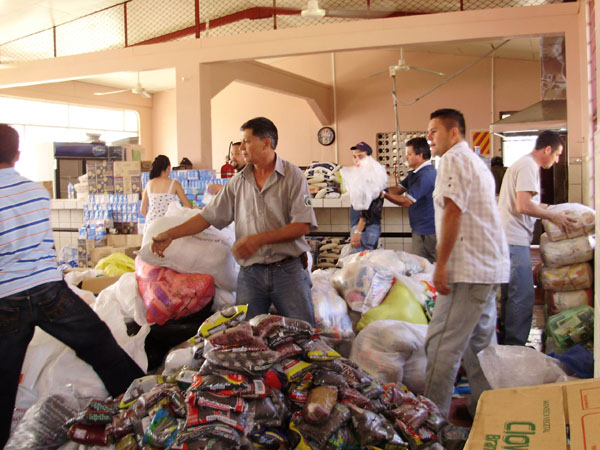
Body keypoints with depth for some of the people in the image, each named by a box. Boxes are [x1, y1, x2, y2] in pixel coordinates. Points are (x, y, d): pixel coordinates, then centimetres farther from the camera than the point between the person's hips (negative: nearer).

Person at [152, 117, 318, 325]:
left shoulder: (293, 176, -3)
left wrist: (259, 239, -16)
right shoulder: (238, 182, 9)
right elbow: (208, 216, 12)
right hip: (250, 273, 3)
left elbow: (302, 226, -10)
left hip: (289, 270, -3)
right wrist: (170, 234, 5)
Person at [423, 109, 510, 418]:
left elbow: (453, 211, -17)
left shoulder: (454, 158, -8)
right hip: (491, 266, 10)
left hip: (468, 268, -10)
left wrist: (441, 263, -18)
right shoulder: (477, 162, 22)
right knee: (481, 342, 14)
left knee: (442, 344, -9)